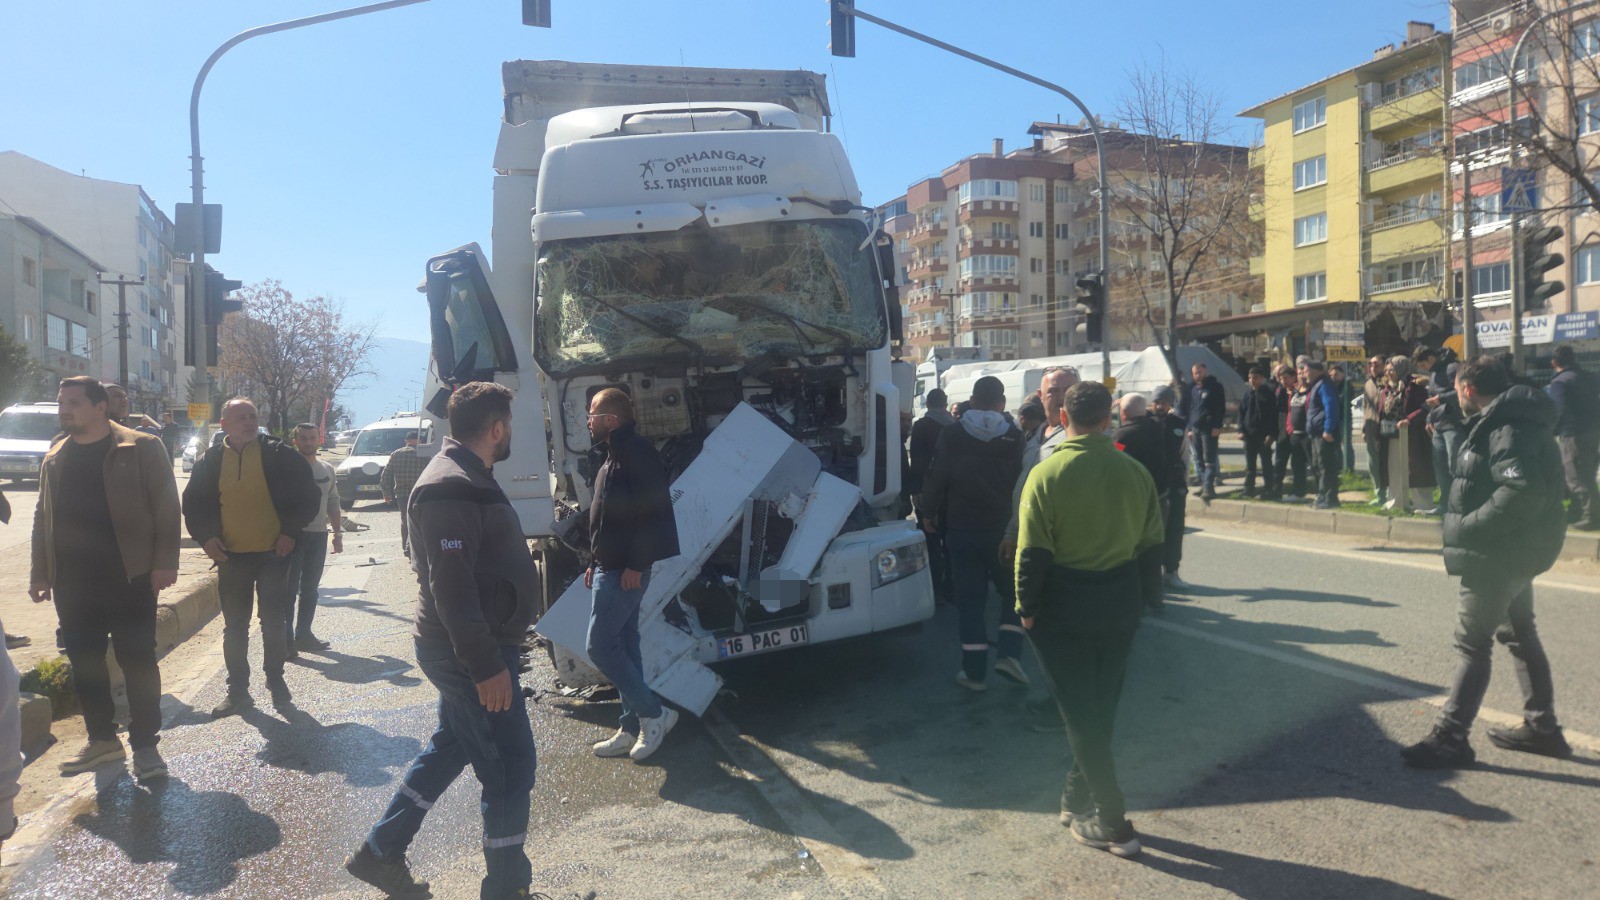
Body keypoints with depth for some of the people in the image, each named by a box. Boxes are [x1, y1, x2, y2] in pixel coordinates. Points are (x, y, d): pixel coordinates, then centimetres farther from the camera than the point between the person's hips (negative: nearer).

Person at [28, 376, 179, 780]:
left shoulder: (141, 448, -4)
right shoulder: (54, 458, 13)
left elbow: (165, 507, -7)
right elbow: (43, 518, 18)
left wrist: (165, 562, -14)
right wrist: (40, 572, 13)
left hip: (128, 577, -5)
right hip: (72, 581, 6)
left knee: (137, 661, 0)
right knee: (84, 663, 12)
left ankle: (144, 745, 8)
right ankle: (102, 738, 26)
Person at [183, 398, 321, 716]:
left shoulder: (280, 455, -4)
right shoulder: (210, 460, 3)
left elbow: (309, 496, 0)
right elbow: (192, 503, 12)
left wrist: (291, 531, -8)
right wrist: (204, 537, -2)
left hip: (274, 554, -2)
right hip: (231, 556, 2)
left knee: (273, 622, 8)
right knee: (235, 627, 9)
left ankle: (276, 680, 24)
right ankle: (237, 690, 19)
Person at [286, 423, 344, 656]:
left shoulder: (327, 470, 12)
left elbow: (333, 504, 17)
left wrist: (338, 534, 14)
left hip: (318, 535, 6)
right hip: (292, 534, -5)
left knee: (310, 588, 11)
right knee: (290, 588, -5)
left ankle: (303, 634, 20)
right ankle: (287, 637, -3)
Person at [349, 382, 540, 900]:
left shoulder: (465, 478, 13)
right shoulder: (452, 489, -22)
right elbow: (451, 588, -26)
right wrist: (486, 666, -26)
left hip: (465, 650, 11)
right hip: (469, 653, -11)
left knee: (451, 748, 21)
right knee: (510, 765, -1)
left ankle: (380, 852, 34)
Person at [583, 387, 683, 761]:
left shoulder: (636, 452, -15)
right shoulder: (615, 456, 17)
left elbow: (652, 510, -23)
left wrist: (635, 564, -24)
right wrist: (594, 563, 20)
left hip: (625, 571, -10)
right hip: (612, 568, 10)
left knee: (600, 645, -8)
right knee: (624, 647, 12)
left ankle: (654, 713, 3)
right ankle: (632, 728, 18)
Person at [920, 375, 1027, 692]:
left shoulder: (952, 435, -7)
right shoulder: (1014, 437, -7)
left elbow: (936, 479, -7)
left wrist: (930, 512, 8)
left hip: (962, 528, 0)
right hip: (1003, 527, 0)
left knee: (971, 600, 6)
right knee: (1013, 591, 17)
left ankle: (974, 671, 8)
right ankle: (1010, 653, 2)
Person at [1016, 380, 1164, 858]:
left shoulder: (1047, 474, -15)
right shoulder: (1135, 472, -1)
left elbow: (1033, 551, -15)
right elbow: (1151, 545, 5)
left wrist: (1026, 607, -4)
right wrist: (1142, 597, 16)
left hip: (1063, 607, -5)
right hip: (1120, 603, 5)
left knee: (1080, 711, 5)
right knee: (1101, 708, 17)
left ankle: (1111, 823, 8)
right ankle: (1079, 798, 32)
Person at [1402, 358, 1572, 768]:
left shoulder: (1506, 429, -20)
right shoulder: (1509, 422, 11)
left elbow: (1523, 490, -33)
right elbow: (1532, 485, 16)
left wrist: (1467, 526, -25)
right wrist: (1469, 524, 6)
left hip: (1498, 556, -10)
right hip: (1516, 552, 10)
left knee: (1472, 642, -6)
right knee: (1520, 634, 20)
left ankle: (1450, 737, -1)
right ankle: (1542, 727, 32)